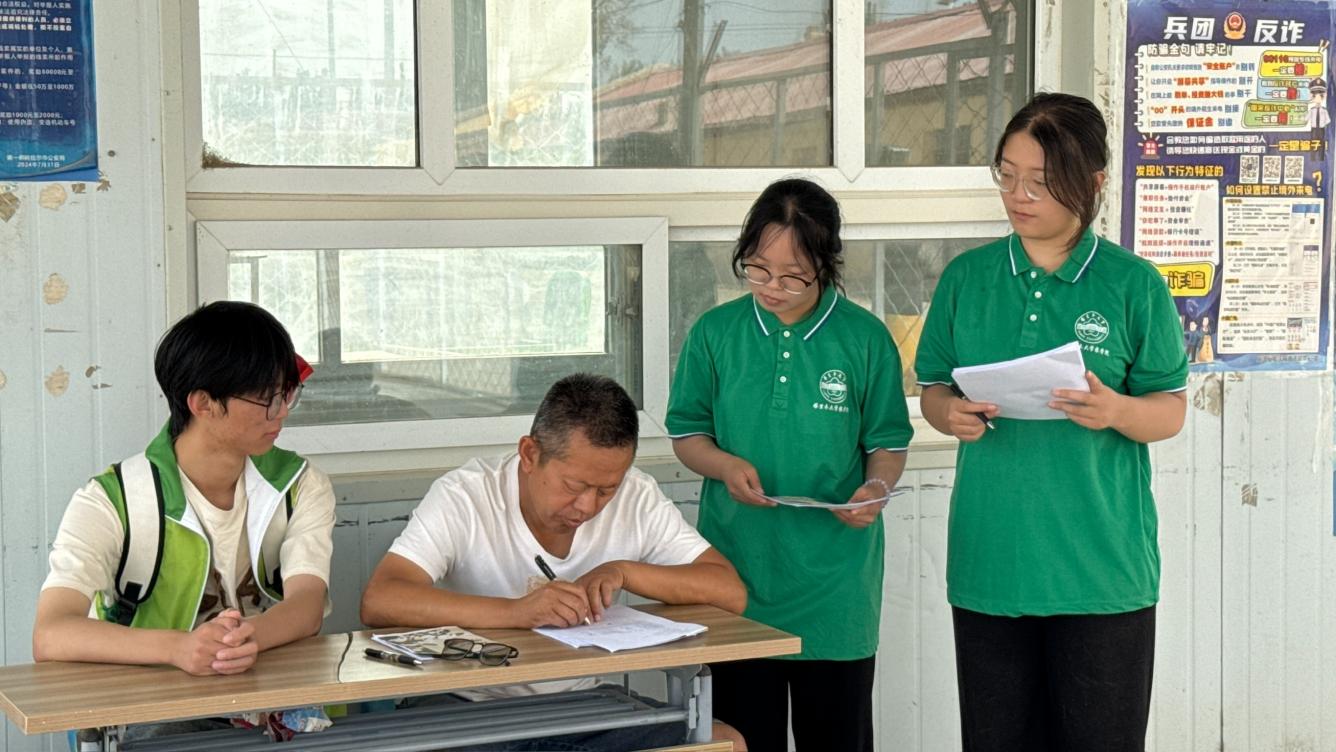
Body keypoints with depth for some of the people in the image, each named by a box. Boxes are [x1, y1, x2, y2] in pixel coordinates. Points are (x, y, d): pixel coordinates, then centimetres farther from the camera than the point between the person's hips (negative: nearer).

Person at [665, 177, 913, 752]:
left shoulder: (865, 339, -3)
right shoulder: (715, 333, 1)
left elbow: (888, 444, 4)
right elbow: (686, 434, 8)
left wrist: (875, 488, -17)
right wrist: (725, 465, -13)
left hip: (832, 575, -1)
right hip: (738, 569, 1)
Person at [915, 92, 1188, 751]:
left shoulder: (1134, 285, -1)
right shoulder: (967, 277, 7)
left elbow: (1171, 411, 2)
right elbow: (932, 389, 12)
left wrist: (1118, 411, -20)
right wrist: (951, 414, -11)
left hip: (1102, 566, -2)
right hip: (989, 562, 2)